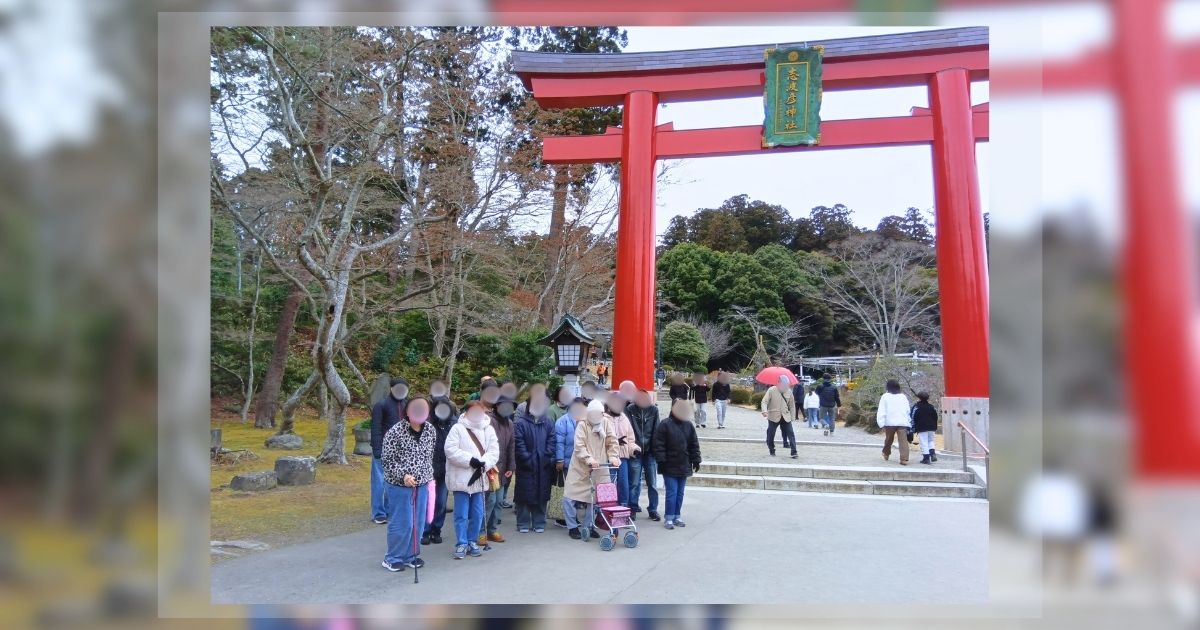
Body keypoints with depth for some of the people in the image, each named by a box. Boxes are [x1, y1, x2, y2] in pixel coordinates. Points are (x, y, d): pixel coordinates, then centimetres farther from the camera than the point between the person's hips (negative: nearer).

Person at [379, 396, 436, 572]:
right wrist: (403, 475, -20)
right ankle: (392, 558, 17)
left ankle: (410, 555, 27)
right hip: (400, 485, -5)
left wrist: (430, 477, 12)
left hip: (422, 485, 5)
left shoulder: (431, 432, 1)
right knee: (401, 523, 0)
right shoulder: (395, 432, -14)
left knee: (417, 523, 11)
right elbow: (387, 459, -11)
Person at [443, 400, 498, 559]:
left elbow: (494, 451, -1)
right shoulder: (457, 428, -4)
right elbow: (451, 450, -14)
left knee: (477, 514, 10)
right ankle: (461, 544, 8)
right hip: (461, 479, -4)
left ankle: (472, 541, 23)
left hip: (479, 479, 4)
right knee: (461, 514, -1)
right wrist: (471, 460, -19)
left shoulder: (489, 430, 7)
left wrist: (483, 464, -17)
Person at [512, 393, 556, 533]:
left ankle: (539, 523, 18)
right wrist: (529, 459, -13)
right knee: (524, 495, 3)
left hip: (543, 467, 3)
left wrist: (546, 458, -8)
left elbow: (551, 443, 3)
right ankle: (523, 524, 14)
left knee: (541, 495, 8)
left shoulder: (548, 422, 5)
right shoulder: (521, 422, -5)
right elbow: (519, 444, -9)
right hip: (526, 466, -3)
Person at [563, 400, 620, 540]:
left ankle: (589, 526, 17)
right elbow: (579, 446, -15)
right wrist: (589, 459, -29)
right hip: (581, 468, -3)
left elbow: (612, 442, 3)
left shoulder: (606, 423, 3)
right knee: (578, 499, 0)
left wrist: (613, 456, -13)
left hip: (599, 467, 3)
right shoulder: (582, 425, -7)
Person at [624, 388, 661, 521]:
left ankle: (653, 509, 19)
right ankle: (633, 509, 16)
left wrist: (656, 448, -4)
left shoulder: (653, 409, 0)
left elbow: (656, 430, 1)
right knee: (634, 483, 4)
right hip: (635, 453, -2)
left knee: (652, 483, 9)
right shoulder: (630, 409, -5)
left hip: (650, 452, 2)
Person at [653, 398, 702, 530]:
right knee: (672, 492, -7)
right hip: (670, 467, -5)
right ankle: (669, 518, 1)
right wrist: (661, 461, -15)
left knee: (680, 493, 12)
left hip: (684, 466, 5)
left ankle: (677, 516, 22)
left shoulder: (688, 425, 8)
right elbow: (658, 445, -11)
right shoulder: (664, 425, -8)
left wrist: (696, 460, 8)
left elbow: (694, 445, 13)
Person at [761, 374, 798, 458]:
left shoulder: (789, 391, 4)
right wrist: (765, 410, -30)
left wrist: (792, 416, 10)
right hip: (773, 417, -2)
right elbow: (764, 401, -12)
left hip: (786, 417, 2)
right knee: (770, 435, 4)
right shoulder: (771, 390, -7)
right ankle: (772, 451, 21)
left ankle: (794, 452, -6)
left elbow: (792, 405, 13)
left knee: (790, 434, -7)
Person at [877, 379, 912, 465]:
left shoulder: (885, 396, 0)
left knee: (888, 439, 17)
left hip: (890, 422, -1)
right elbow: (908, 410, 15)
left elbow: (881, 411, -7)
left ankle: (886, 454, 36)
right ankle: (904, 459, -16)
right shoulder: (903, 396, 12)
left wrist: (881, 423, -9)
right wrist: (908, 422, 20)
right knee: (903, 441, -5)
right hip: (903, 422, 1)